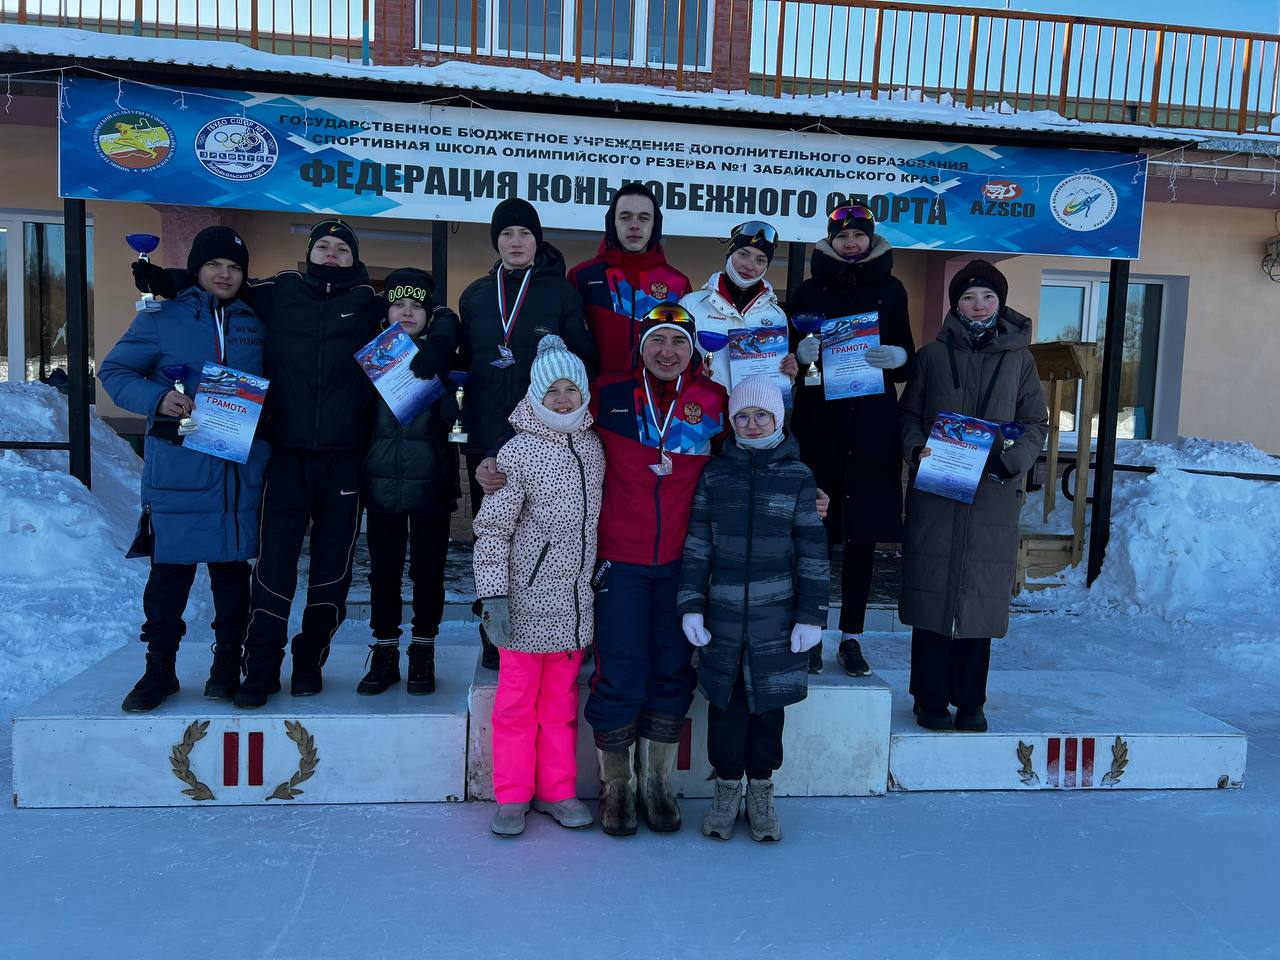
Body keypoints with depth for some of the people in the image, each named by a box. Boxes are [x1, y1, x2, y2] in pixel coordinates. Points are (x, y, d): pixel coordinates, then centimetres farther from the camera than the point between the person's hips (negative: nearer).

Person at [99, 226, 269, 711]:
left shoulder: (254, 323, 12)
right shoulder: (162, 317, 3)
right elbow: (114, 371, 4)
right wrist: (157, 398, -14)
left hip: (241, 470, 2)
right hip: (177, 468, -2)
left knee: (232, 568, 8)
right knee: (170, 568, 1)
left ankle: (227, 664, 20)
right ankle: (160, 668, 15)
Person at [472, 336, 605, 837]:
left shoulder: (592, 446, 6)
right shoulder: (519, 452, -11)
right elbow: (492, 528, -12)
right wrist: (493, 596, -16)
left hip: (574, 599, 5)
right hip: (527, 599, -5)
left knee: (561, 700, 15)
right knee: (517, 700, 6)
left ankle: (557, 791, 28)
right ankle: (513, 796, 21)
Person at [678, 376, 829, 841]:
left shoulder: (797, 477, 0)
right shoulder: (714, 474, 3)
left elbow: (812, 553, 1)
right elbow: (696, 546, 3)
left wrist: (811, 616, -2)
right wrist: (691, 606, -2)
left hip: (775, 618, -1)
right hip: (722, 616, 1)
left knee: (768, 707, 9)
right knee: (725, 707, 7)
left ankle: (761, 794, 27)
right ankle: (726, 790, 25)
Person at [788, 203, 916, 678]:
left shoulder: (890, 290, 10)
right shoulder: (810, 288, 8)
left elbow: (908, 362, 10)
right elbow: (786, 351, 7)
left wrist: (898, 357, -12)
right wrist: (800, 353, -15)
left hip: (873, 425, 1)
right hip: (818, 422, -1)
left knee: (863, 534, 3)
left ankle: (852, 637, 13)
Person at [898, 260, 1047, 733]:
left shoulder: (1019, 358, 8)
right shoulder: (932, 355, 6)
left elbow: (1036, 423, 9)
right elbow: (908, 414, 9)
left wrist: (1011, 460, -9)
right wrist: (917, 450, -11)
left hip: (993, 496, 1)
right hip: (934, 494, -1)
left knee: (981, 597, 4)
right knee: (932, 593, 0)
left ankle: (970, 702, 17)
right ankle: (931, 699, 13)